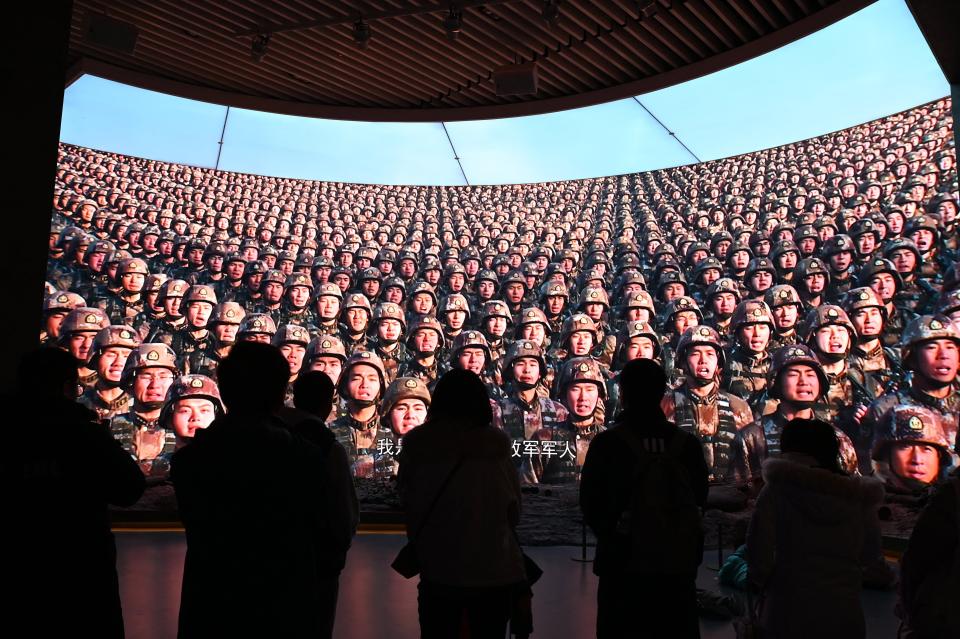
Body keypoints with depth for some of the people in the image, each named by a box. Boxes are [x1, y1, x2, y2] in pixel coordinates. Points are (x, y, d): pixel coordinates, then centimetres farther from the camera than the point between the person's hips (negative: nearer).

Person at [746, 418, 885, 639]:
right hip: (844, 613, 3)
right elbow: (870, 554, 8)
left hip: (789, 613, -3)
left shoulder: (778, 488, -10)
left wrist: (759, 579, 8)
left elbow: (759, 545, -11)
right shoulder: (858, 495, 1)